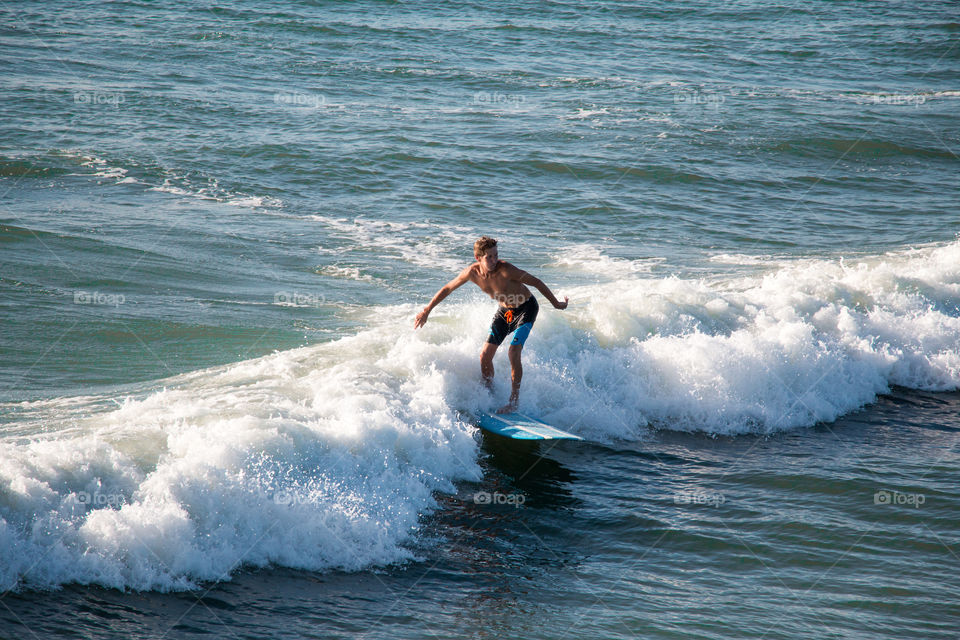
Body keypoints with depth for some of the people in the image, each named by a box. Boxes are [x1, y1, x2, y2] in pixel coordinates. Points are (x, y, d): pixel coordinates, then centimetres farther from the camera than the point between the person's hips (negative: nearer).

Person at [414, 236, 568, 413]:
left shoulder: (505, 270, -33)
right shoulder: (472, 272, -18)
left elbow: (536, 282, -22)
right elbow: (447, 289, -2)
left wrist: (556, 304, -14)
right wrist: (426, 311, 2)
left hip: (526, 309, -6)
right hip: (505, 310, 6)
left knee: (513, 352, -21)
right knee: (485, 355, 2)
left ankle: (515, 400, -9)